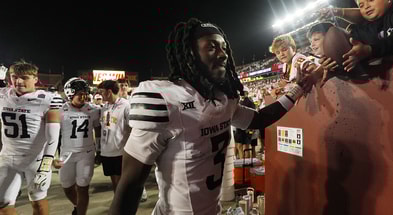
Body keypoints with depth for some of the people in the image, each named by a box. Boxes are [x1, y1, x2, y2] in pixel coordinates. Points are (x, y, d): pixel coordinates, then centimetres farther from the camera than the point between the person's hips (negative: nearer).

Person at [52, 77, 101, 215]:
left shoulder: (93, 110, -3)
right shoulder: (61, 111, -7)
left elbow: (98, 130, 8)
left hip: (86, 153, -1)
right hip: (66, 154, 1)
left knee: (82, 188, 2)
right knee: (67, 188, 16)